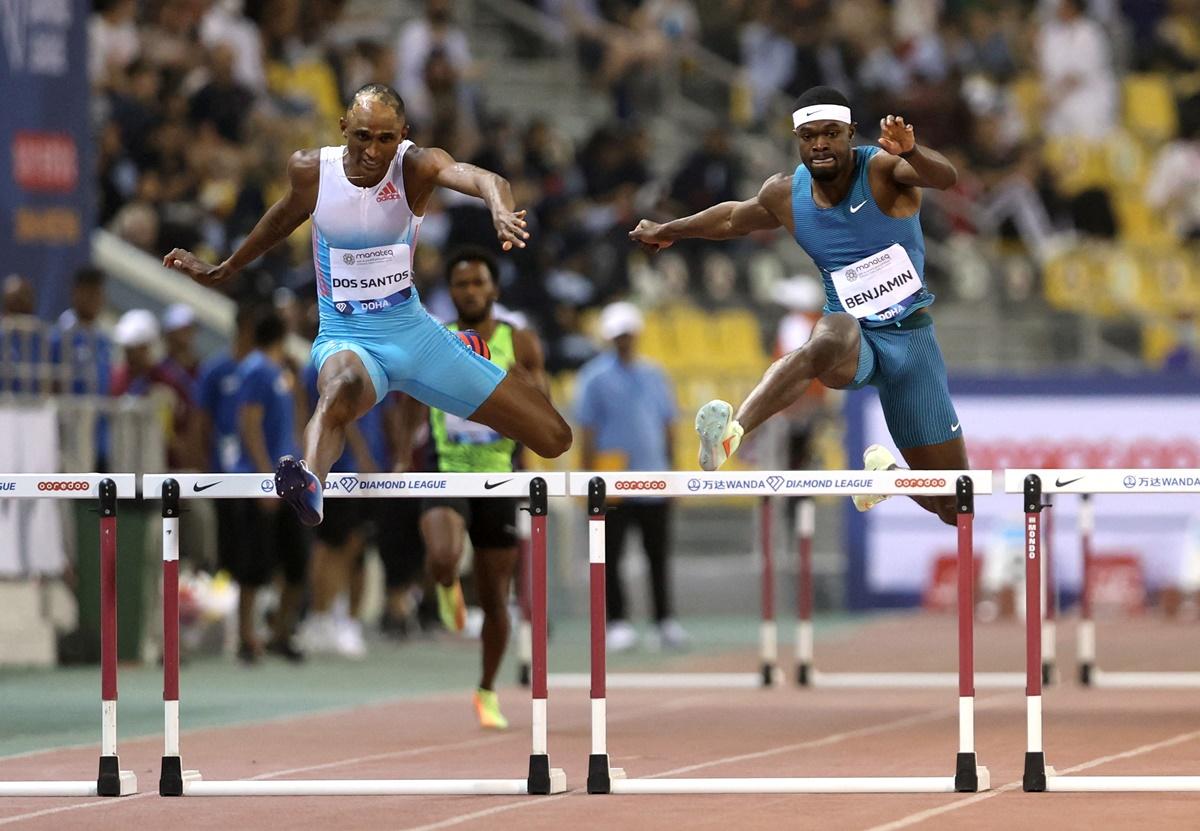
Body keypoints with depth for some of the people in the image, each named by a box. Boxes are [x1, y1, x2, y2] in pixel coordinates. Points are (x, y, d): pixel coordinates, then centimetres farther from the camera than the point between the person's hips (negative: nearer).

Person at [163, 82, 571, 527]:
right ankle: (309, 486, -75)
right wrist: (223, 270, 28)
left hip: (413, 331, 2)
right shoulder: (311, 170, -8)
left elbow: (481, 178, -35)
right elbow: (282, 220, 15)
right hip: (346, 338, -2)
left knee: (554, 439, 3)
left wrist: (501, 210, -58)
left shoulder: (416, 166, -13)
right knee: (341, 389, -43)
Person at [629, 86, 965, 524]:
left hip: (911, 339, -1)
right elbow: (735, 217, 24)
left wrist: (910, 152, -55)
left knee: (955, 508, 1)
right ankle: (732, 431, -62)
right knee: (828, 339, -42)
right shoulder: (785, 195, 1)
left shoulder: (882, 170, -12)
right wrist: (668, 231, 38)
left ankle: (883, 469, 35)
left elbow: (945, 177, -33)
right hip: (855, 336, 1)